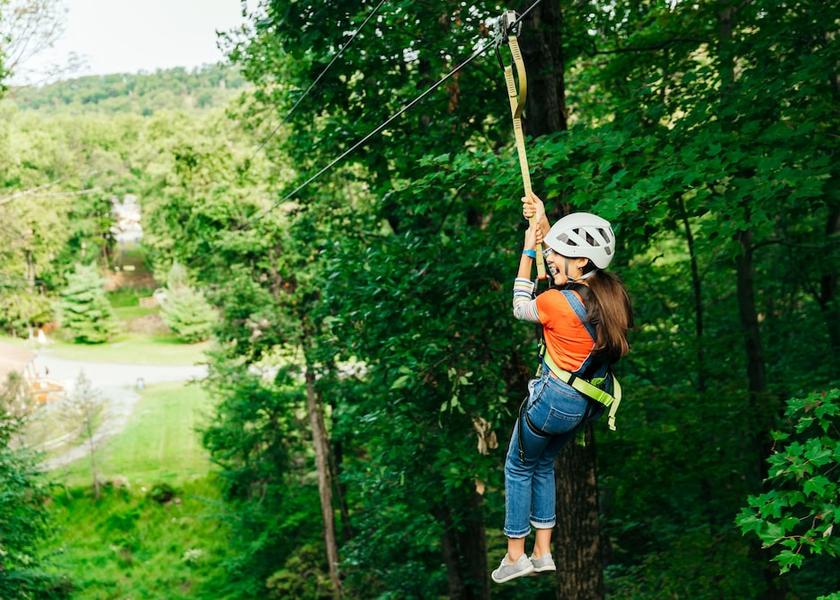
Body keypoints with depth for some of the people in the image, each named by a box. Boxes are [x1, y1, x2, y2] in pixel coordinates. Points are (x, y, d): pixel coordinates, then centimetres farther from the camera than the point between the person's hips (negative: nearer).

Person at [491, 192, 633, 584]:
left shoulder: (557, 303, -24)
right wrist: (543, 224, 10)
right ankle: (543, 553, 29)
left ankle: (515, 555, 20)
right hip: (584, 403, 7)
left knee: (519, 468, 14)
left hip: (552, 400, -7)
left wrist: (528, 250, 2)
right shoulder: (610, 293, -3)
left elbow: (520, 308, -1)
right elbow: (559, 273, 14)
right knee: (544, 465, 25)